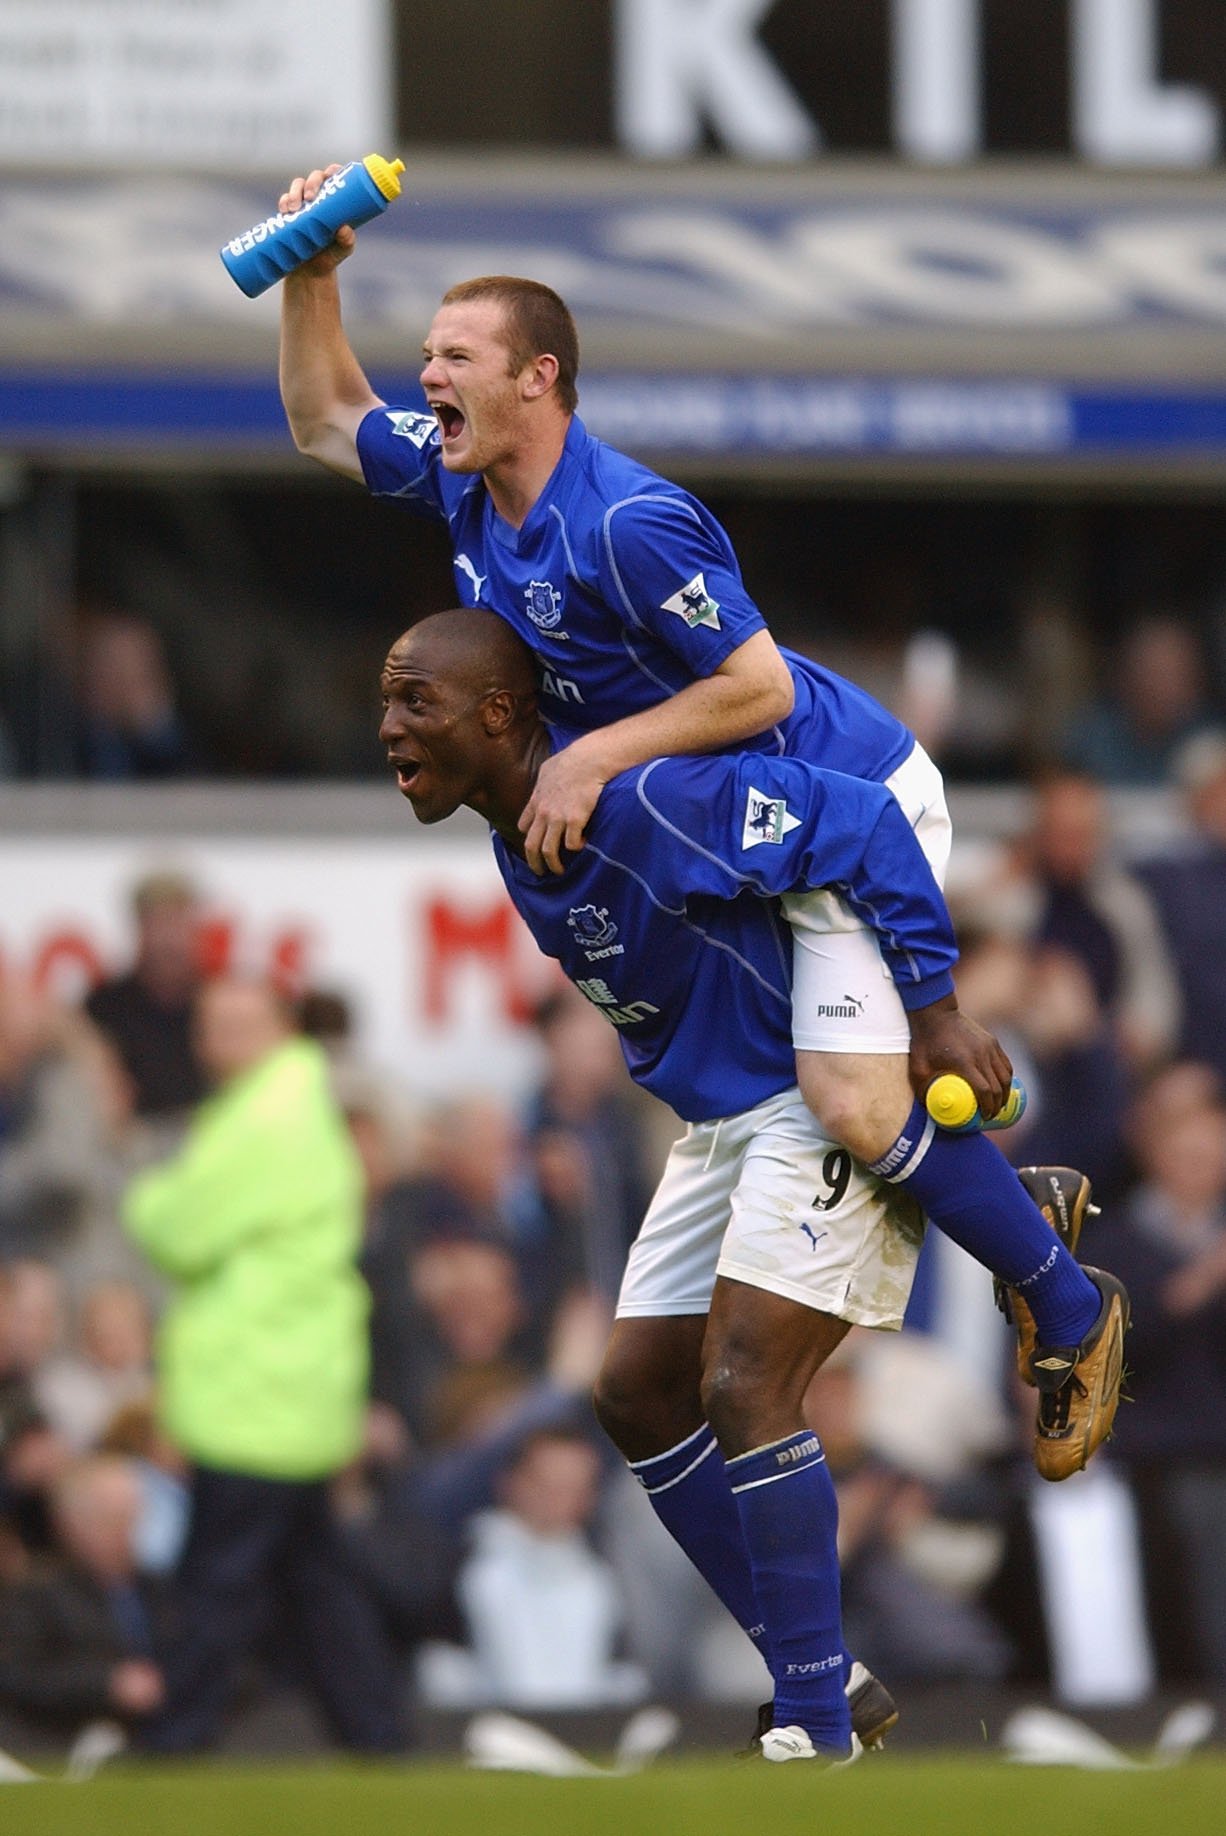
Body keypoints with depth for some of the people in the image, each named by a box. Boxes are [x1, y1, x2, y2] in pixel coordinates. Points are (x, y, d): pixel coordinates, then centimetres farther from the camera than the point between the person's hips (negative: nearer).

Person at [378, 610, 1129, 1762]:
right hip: (718, 1123, 10)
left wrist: (934, 1008, -25)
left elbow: (861, 826, -26)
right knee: (637, 1392, 7)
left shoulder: (641, 802, -26)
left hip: (829, 1101, -10)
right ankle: (812, 1688, 15)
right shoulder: (520, 855, 5)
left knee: (741, 1390, -19)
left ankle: (819, 1727, -10)